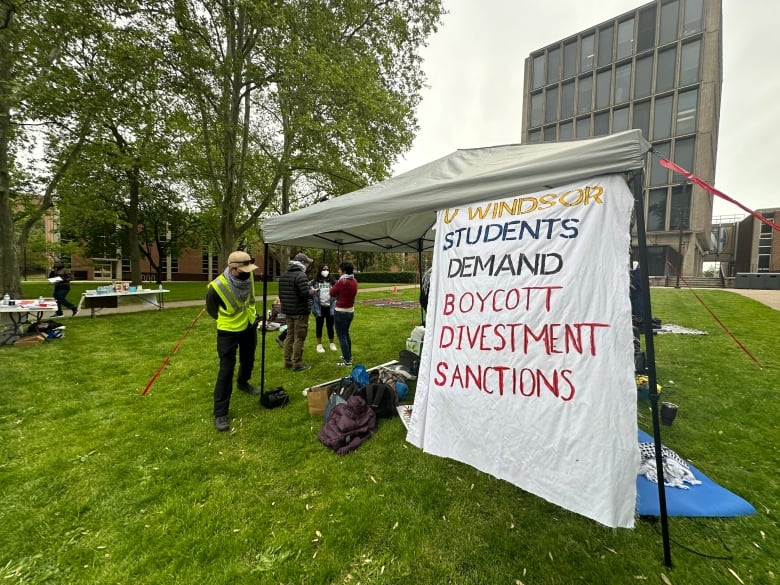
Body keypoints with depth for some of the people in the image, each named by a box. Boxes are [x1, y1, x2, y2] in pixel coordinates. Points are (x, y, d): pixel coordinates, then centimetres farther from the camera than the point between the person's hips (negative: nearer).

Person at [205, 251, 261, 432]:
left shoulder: (248, 276, -17)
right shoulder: (216, 287, -31)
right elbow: (212, 310, -8)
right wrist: (228, 320, 5)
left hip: (249, 326, 6)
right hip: (229, 331, -5)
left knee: (248, 359, 24)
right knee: (226, 370, -4)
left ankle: (243, 382, 54)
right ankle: (220, 413, 8)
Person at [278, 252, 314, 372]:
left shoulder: (283, 275, 11)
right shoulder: (300, 275, -17)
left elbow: (280, 294, 15)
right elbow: (306, 294, -24)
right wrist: (312, 291, -4)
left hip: (288, 311, 8)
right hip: (300, 312, -8)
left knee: (290, 336, 16)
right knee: (299, 338, 0)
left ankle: (287, 362, 23)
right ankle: (297, 364, 6)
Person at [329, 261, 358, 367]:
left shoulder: (342, 281, -19)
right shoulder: (354, 281, 3)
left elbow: (332, 293, -7)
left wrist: (334, 285, 7)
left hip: (341, 312, -8)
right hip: (350, 311, 8)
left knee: (341, 336, 0)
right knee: (346, 333, 23)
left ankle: (347, 361, 3)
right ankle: (349, 356, 34)